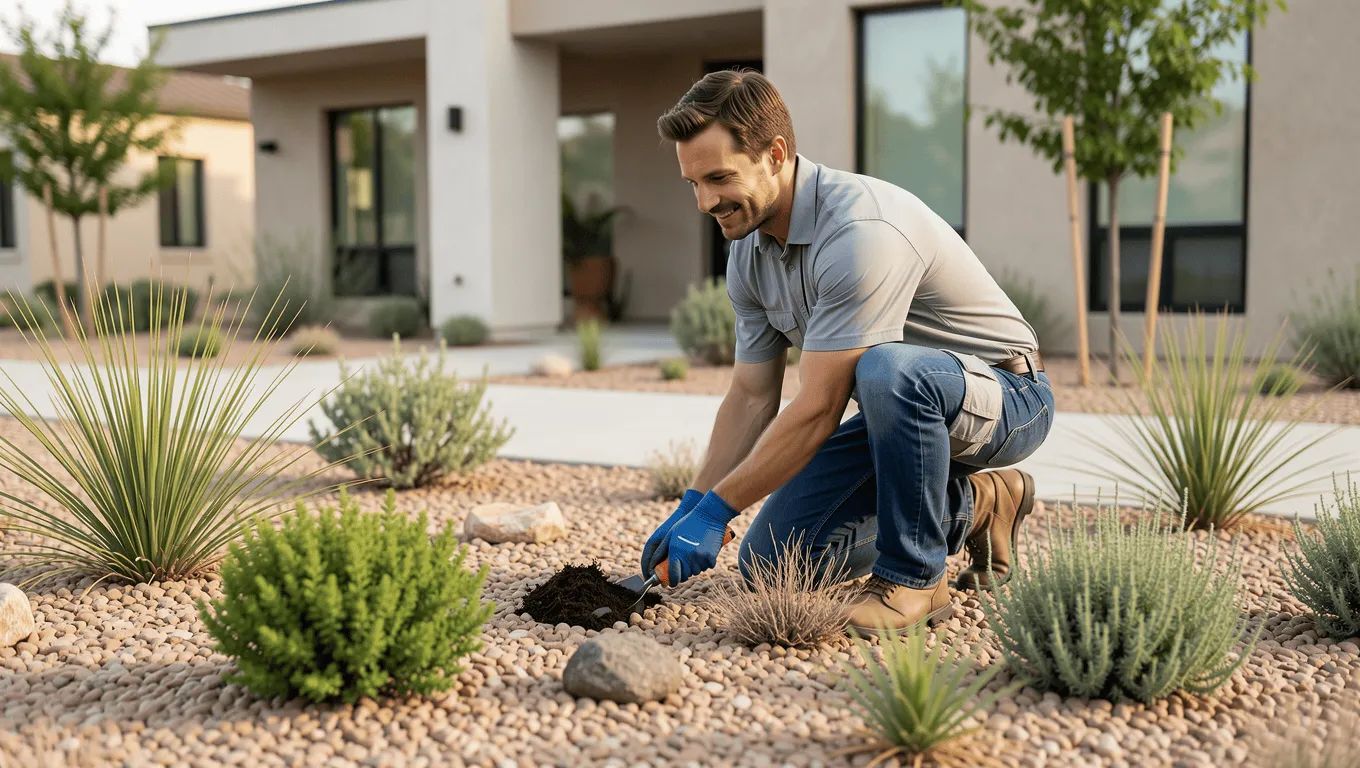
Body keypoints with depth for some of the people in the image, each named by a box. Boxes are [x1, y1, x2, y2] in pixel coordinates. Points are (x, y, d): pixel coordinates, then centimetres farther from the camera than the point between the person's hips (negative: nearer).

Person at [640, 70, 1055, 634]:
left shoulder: (860, 230, -31)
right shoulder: (749, 252, -3)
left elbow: (818, 410, -30)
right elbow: (751, 397, 4)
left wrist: (717, 509, -24)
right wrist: (692, 504, -4)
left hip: (1006, 395, -8)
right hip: (902, 408, 8)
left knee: (887, 369, -42)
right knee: (769, 561, -2)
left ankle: (912, 579, -19)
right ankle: (968, 507, 13)